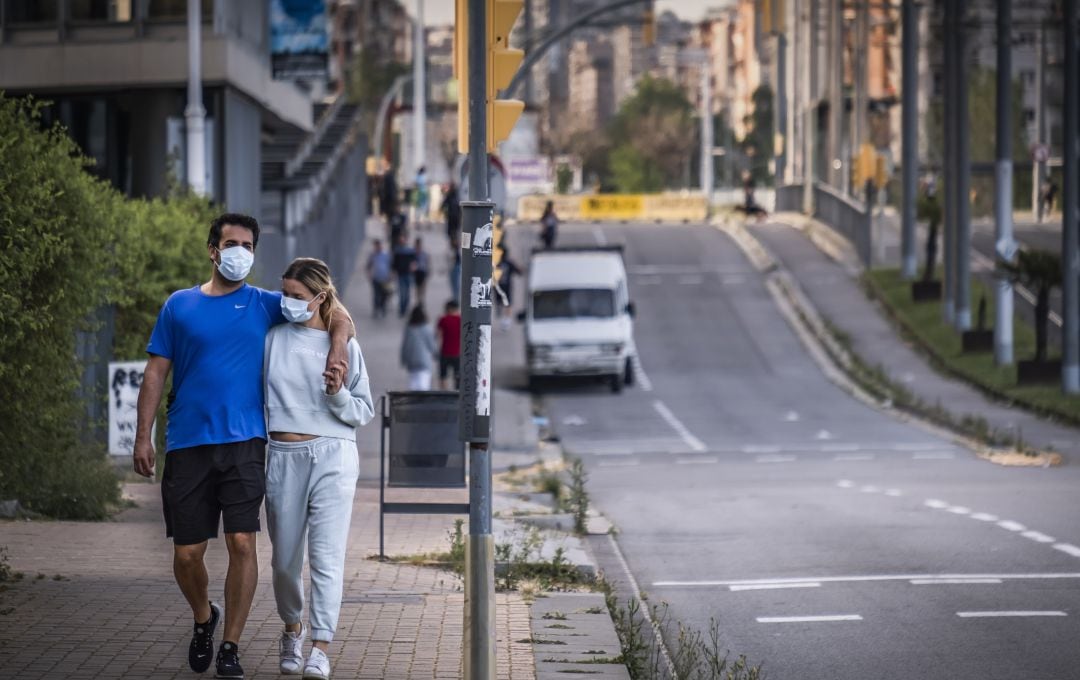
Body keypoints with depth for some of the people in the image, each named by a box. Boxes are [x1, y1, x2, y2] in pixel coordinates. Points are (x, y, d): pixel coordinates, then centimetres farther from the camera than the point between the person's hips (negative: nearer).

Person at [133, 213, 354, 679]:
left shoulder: (266, 306, 7)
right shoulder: (180, 306, 8)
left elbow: (338, 317, 9)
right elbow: (156, 374, 8)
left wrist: (338, 345, -13)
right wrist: (142, 437, 1)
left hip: (243, 443, 0)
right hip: (188, 444, 1)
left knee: (242, 543, -10)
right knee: (187, 553, 2)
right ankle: (204, 619, 32)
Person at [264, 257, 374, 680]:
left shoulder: (344, 345, 3)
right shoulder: (273, 338, 6)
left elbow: (364, 412, 6)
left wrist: (338, 395, -13)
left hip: (333, 457, -2)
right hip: (284, 455, 2)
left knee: (327, 556, -10)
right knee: (285, 558, 8)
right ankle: (292, 627, 34)